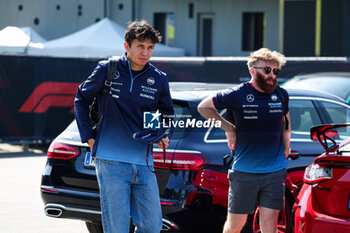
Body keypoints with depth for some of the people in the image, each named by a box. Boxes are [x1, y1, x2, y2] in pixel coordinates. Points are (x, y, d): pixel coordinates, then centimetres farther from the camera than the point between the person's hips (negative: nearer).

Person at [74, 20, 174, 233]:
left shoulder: (159, 79, 6)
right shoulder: (107, 70, -1)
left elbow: (167, 113, 22)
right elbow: (82, 99, 12)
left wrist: (164, 136, 1)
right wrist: (89, 138, 4)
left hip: (144, 163, 3)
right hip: (111, 162, -3)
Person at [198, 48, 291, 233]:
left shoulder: (281, 95, 5)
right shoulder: (237, 95, -6)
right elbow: (203, 107, 6)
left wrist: (285, 152, 15)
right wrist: (228, 127, -1)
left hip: (275, 171, 2)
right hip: (244, 172, -2)